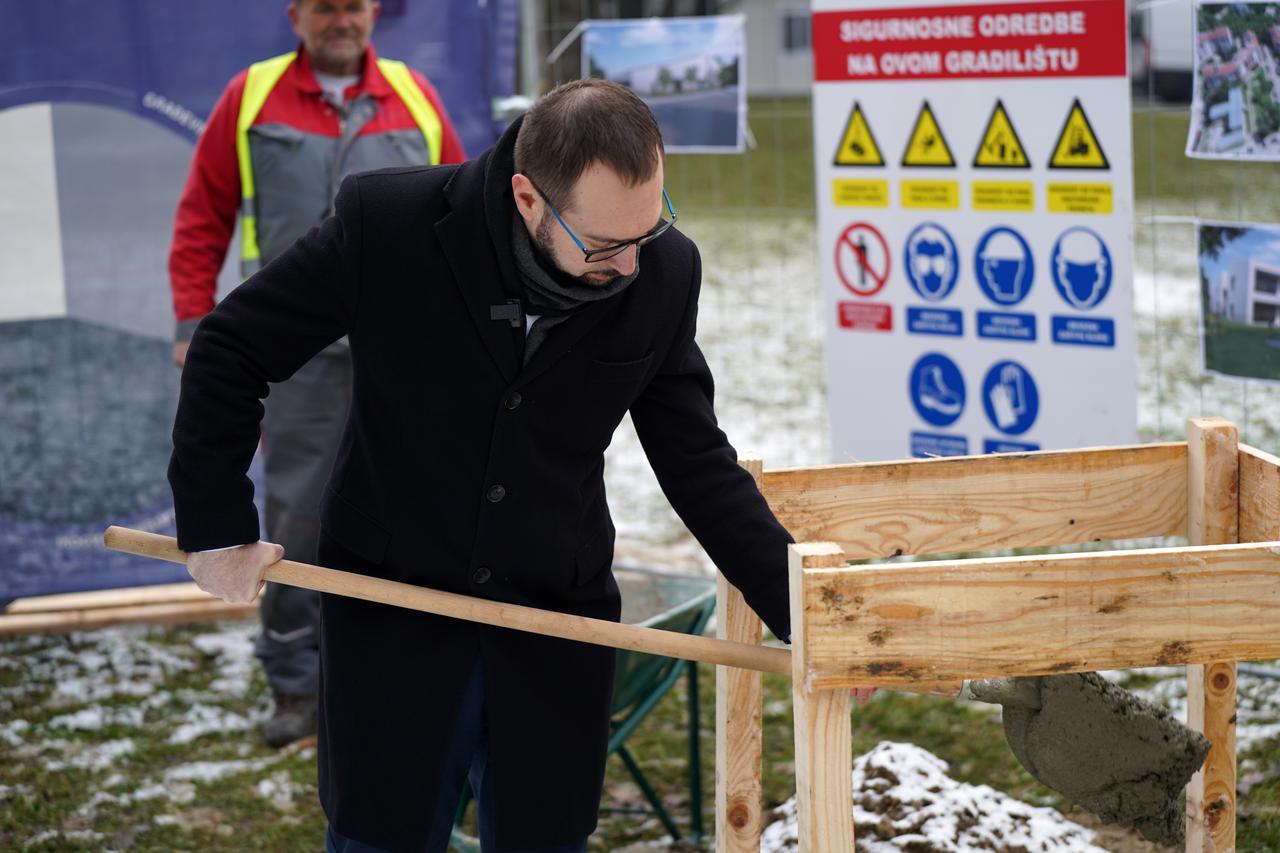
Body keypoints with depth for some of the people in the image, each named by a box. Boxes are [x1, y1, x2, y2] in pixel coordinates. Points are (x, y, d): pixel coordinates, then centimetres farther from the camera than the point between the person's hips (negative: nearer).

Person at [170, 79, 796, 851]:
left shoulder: (664, 273, -10)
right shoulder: (386, 223, -19)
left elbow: (698, 465, 0)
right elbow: (229, 351, -6)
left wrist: (801, 613, -8)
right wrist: (217, 525, -7)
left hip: (558, 623, 2)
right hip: (392, 619, -2)